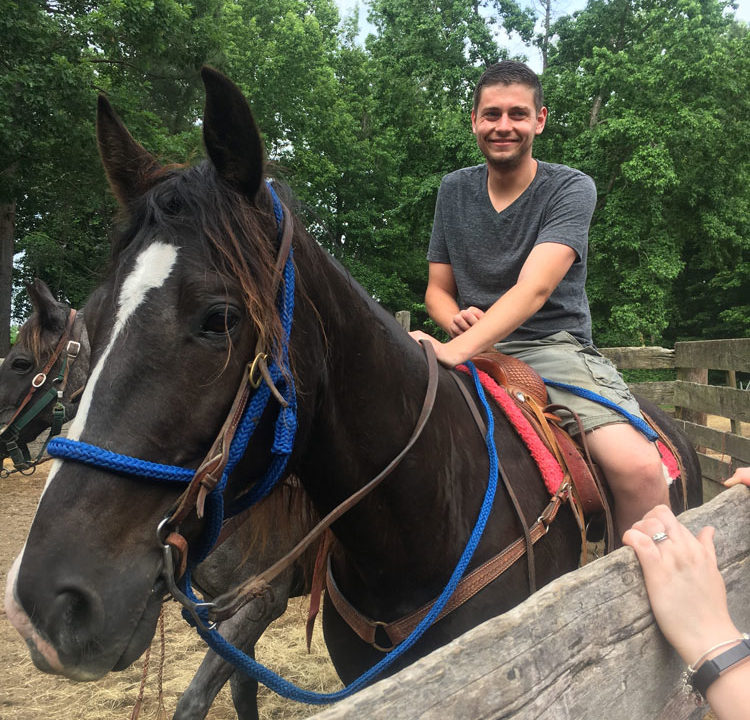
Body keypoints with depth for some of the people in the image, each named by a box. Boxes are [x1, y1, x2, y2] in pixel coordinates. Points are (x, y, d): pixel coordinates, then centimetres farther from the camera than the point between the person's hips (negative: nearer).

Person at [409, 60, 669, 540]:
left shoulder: (572, 188, -3)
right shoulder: (454, 190, 12)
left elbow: (534, 288, -19)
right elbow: (438, 288, 15)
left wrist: (456, 349, -35)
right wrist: (456, 319, -11)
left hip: (555, 345, -3)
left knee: (640, 469, -29)